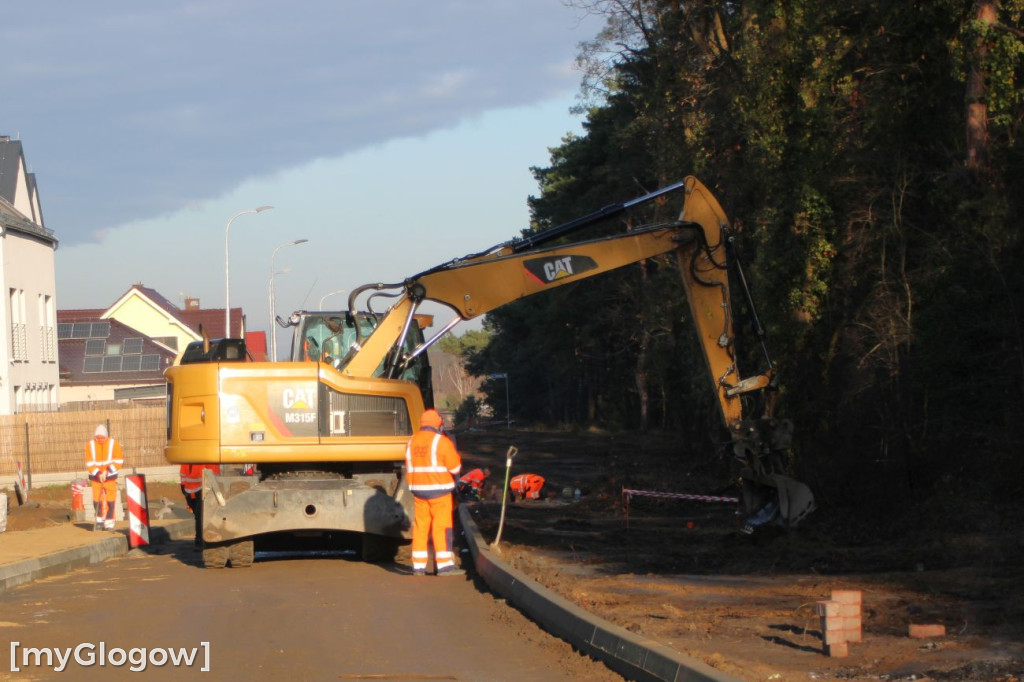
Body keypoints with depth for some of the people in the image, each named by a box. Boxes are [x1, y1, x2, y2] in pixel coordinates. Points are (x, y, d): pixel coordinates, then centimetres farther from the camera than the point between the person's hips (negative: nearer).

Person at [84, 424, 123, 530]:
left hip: (110, 476, -1)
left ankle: (109, 523, 7)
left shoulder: (113, 444, -8)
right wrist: (98, 474, -19)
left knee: (110, 500, -2)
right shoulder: (90, 445, -7)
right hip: (95, 477, 1)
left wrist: (107, 471, -17)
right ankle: (99, 520, 21)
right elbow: (89, 464, -7)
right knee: (96, 500, 1)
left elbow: (119, 461, -7)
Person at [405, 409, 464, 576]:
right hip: (439, 490, -6)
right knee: (442, 527, -5)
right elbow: (455, 467, -8)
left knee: (421, 526, 9)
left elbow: (409, 468, 15)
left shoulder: (412, 442, 10)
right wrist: (455, 454, 12)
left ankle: (418, 566, 8)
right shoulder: (442, 441, -10)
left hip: (419, 491, 6)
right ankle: (445, 565, -8)